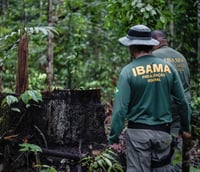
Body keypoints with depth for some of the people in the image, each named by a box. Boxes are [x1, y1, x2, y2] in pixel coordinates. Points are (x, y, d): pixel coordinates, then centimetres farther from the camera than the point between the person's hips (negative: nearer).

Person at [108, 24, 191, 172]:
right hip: (163, 132, 3)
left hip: (138, 132, -3)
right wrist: (186, 127, 18)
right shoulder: (168, 67, 0)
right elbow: (182, 101, 4)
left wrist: (114, 138, -6)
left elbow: (120, 108, -13)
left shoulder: (129, 71, -10)